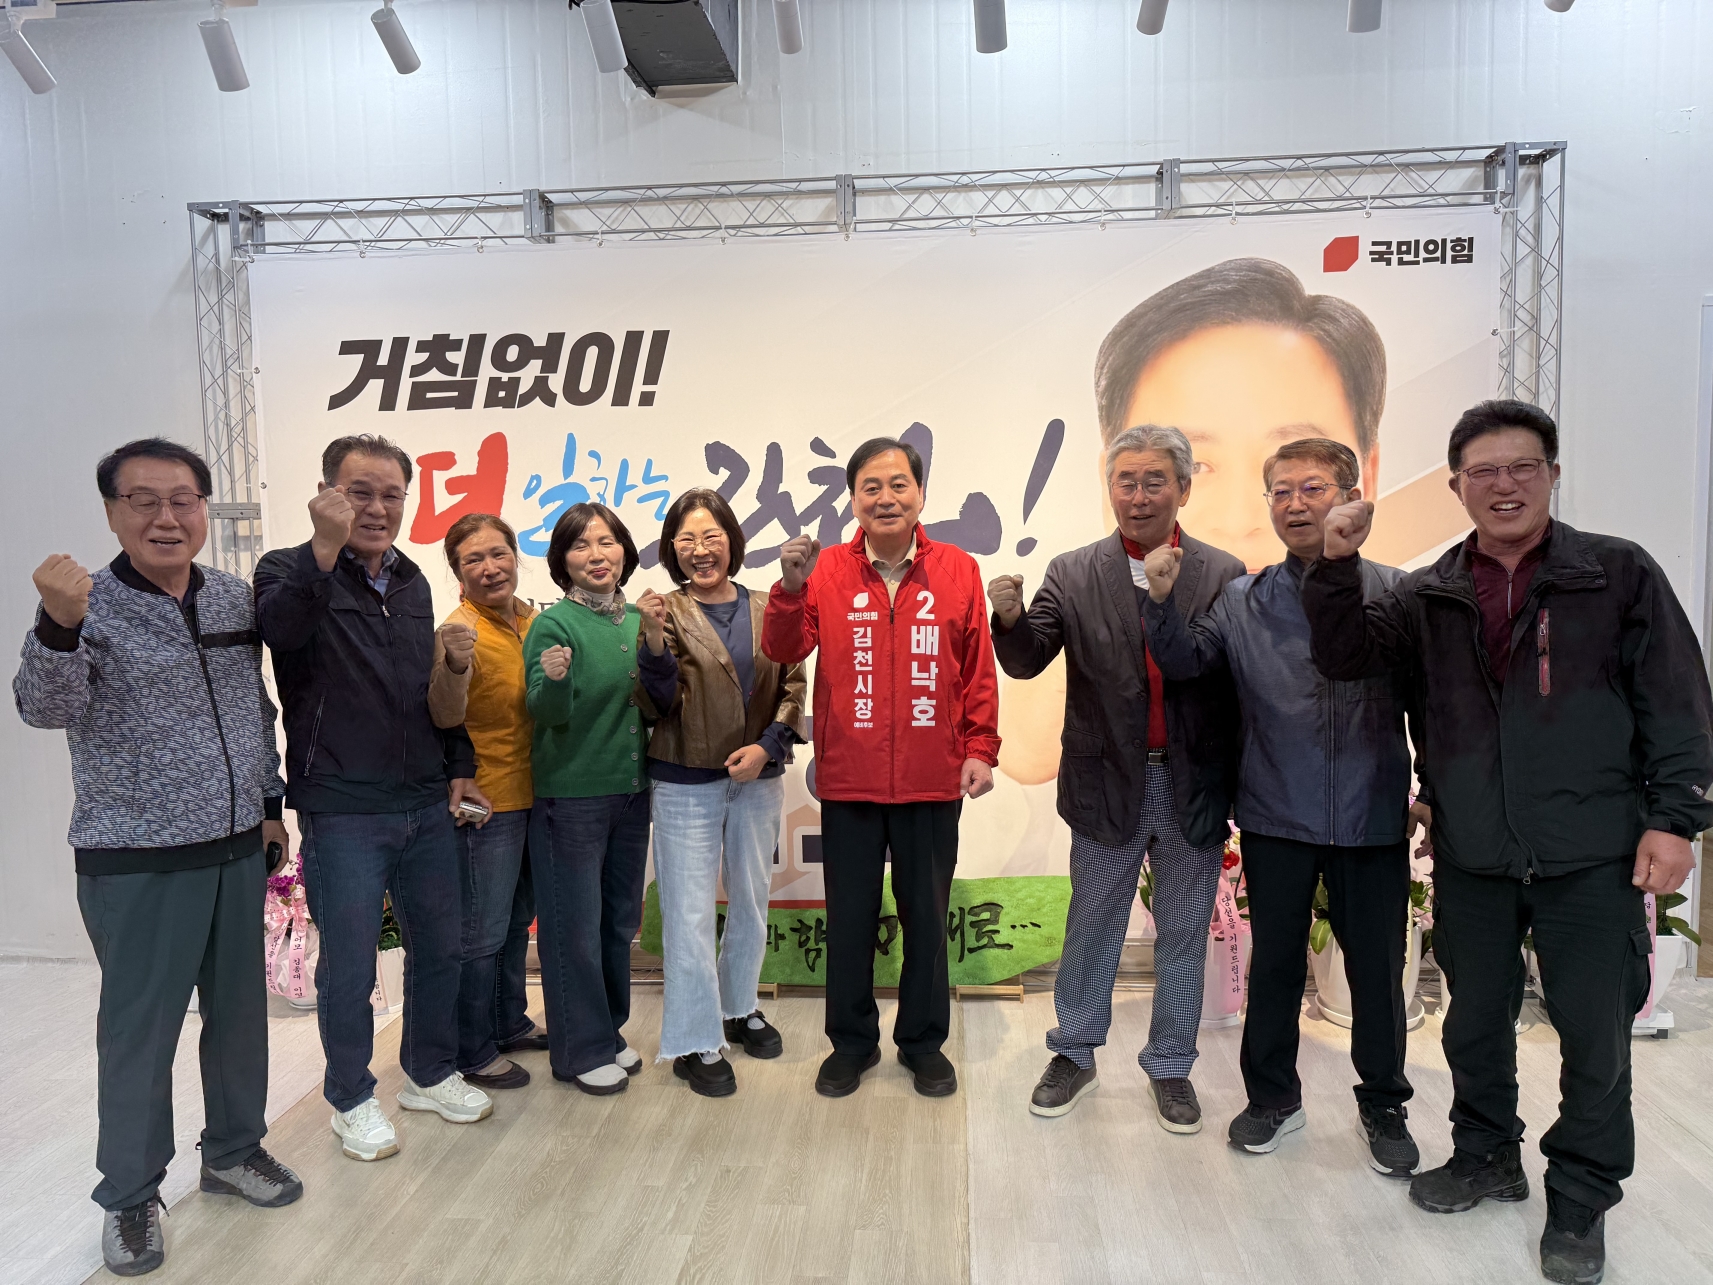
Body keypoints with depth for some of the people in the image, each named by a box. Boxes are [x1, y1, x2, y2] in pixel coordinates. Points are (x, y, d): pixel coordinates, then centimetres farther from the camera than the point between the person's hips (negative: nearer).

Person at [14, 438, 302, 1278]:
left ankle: (234, 1150, 35)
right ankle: (129, 1197, 25)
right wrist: (58, 627, -41)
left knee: (240, 1009, 15)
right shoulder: (90, 605, -9)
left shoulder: (235, 600, 5)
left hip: (236, 848, 5)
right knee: (140, 1028, 6)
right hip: (137, 863, -5)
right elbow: (44, 709, -23)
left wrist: (270, 804, 13)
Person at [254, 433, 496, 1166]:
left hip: (427, 806, 6)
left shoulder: (412, 581, 12)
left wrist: (459, 766, 16)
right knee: (349, 967, 5)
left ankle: (430, 1074, 35)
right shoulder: (292, 572, -6)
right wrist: (325, 550, -40)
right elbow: (278, 627, -30)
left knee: (439, 947, 15)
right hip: (342, 813, -6)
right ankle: (352, 1098, 27)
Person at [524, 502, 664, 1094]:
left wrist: (654, 640, -14)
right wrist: (555, 678, -37)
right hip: (570, 794, -6)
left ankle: (609, 1031, 33)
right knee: (575, 924, 3)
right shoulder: (554, 623, -11)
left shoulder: (637, 617, 5)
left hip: (630, 789, 6)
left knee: (620, 918, 16)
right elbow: (547, 712, -16)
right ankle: (580, 1050, 20)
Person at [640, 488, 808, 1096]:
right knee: (691, 913, 2)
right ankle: (696, 1042, 16)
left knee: (752, 900, 18)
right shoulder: (667, 614, -5)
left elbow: (793, 686, 3)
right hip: (686, 784, -3)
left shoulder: (765, 612, 3)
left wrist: (767, 745, -12)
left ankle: (740, 1008, 38)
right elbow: (663, 702, -12)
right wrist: (652, 641, -28)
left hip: (759, 780, 4)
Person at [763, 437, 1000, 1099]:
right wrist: (791, 586, -26)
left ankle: (923, 1041, 34)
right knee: (849, 918, 13)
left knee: (926, 916, 14)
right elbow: (784, 651, -11)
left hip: (932, 782, 0)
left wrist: (980, 749, -2)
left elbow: (978, 672, 1)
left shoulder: (958, 571, -1)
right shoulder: (828, 570, -2)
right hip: (848, 780, 0)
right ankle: (852, 1042, 33)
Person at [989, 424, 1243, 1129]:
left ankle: (1170, 1066, 34)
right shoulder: (1073, 575, -2)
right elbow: (1026, 662, -9)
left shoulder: (1224, 575, -3)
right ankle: (1074, 1053, 34)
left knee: (1183, 934, 15)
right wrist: (1011, 619, -31)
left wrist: (1237, 788, -12)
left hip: (1194, 789, 0)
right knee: (1092, 925, 15)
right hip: (1108, 786, 0)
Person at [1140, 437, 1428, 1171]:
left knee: (1377, 970, 12)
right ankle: (1272, 1096, 33)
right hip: (1276, 819, 1)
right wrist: (1161, 602, -21)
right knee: (1274, 963, 14)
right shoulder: (1245, 602, 2)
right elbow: (1184, 661, -6)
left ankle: (1384, 1106, 33)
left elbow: (1428, 700, 2)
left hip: (1374, 820, -1)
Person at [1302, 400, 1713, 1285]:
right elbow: (1342, 655, 1)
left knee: (1595, 1032, 7)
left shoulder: (1618, 574, -2)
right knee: (1475, 1021, 16)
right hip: (1472, 861, 3)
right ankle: (1487, 1157, 38)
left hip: (1592, 861, -2)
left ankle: (1580, 1201, 28)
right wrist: (1337, 565, -12)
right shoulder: (1431, 597, 6)